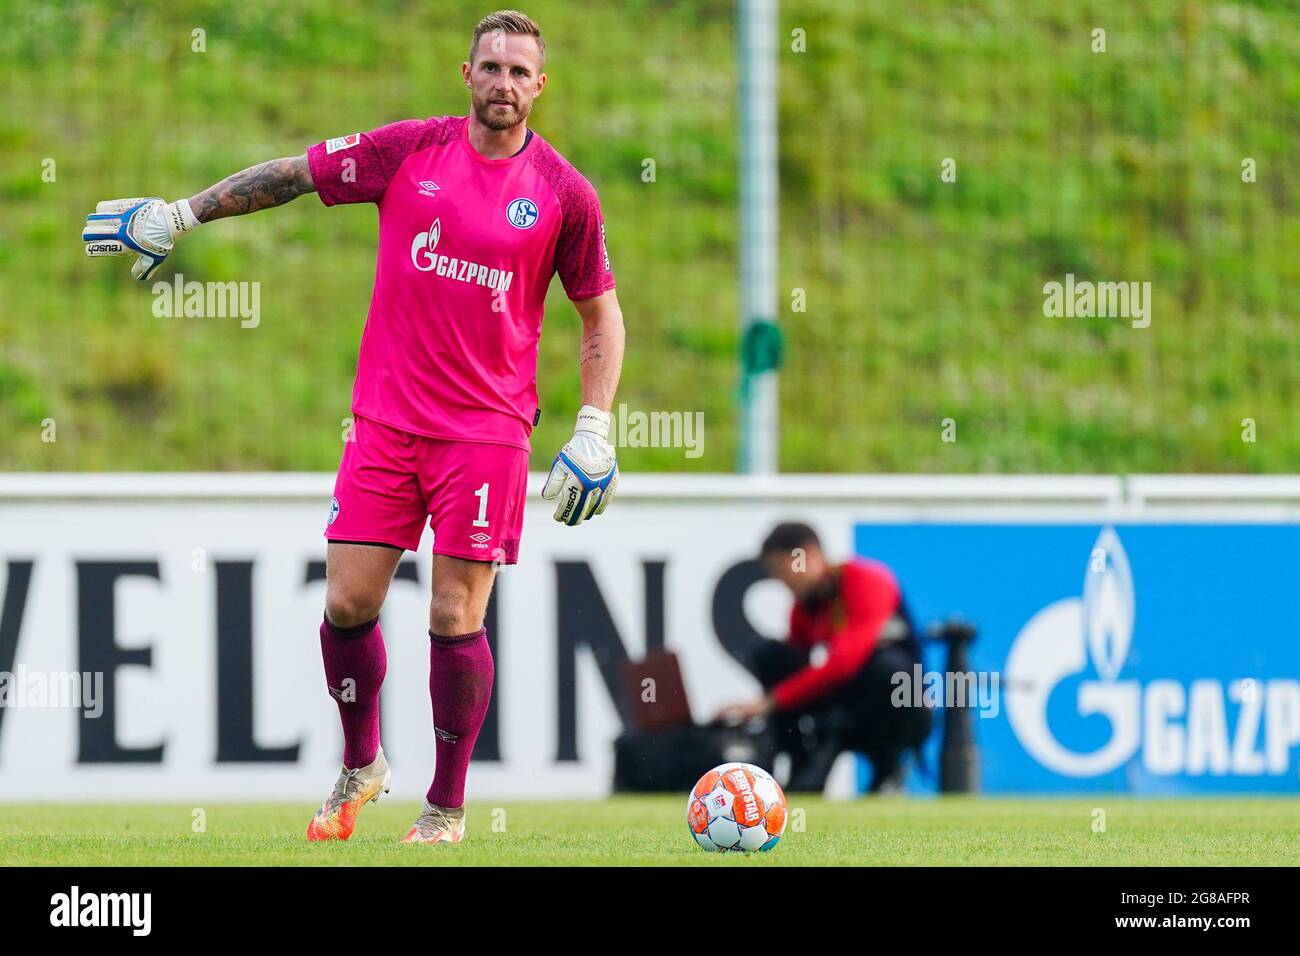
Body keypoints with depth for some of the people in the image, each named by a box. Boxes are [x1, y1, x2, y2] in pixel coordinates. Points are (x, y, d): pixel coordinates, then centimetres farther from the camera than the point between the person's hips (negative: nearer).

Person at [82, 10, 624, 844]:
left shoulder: (565, 194, -1)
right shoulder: (410, 150, 2)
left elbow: (600, 312, 9)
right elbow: (293, 175, 10)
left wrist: (595, 427, 0)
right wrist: (179, 215, 10)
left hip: (488, 428, -2)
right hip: (387, 419, 2)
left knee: (455, 619, -5)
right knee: (348, 603, -1)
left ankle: (447, 808, 10)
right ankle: (361, 769, 23)